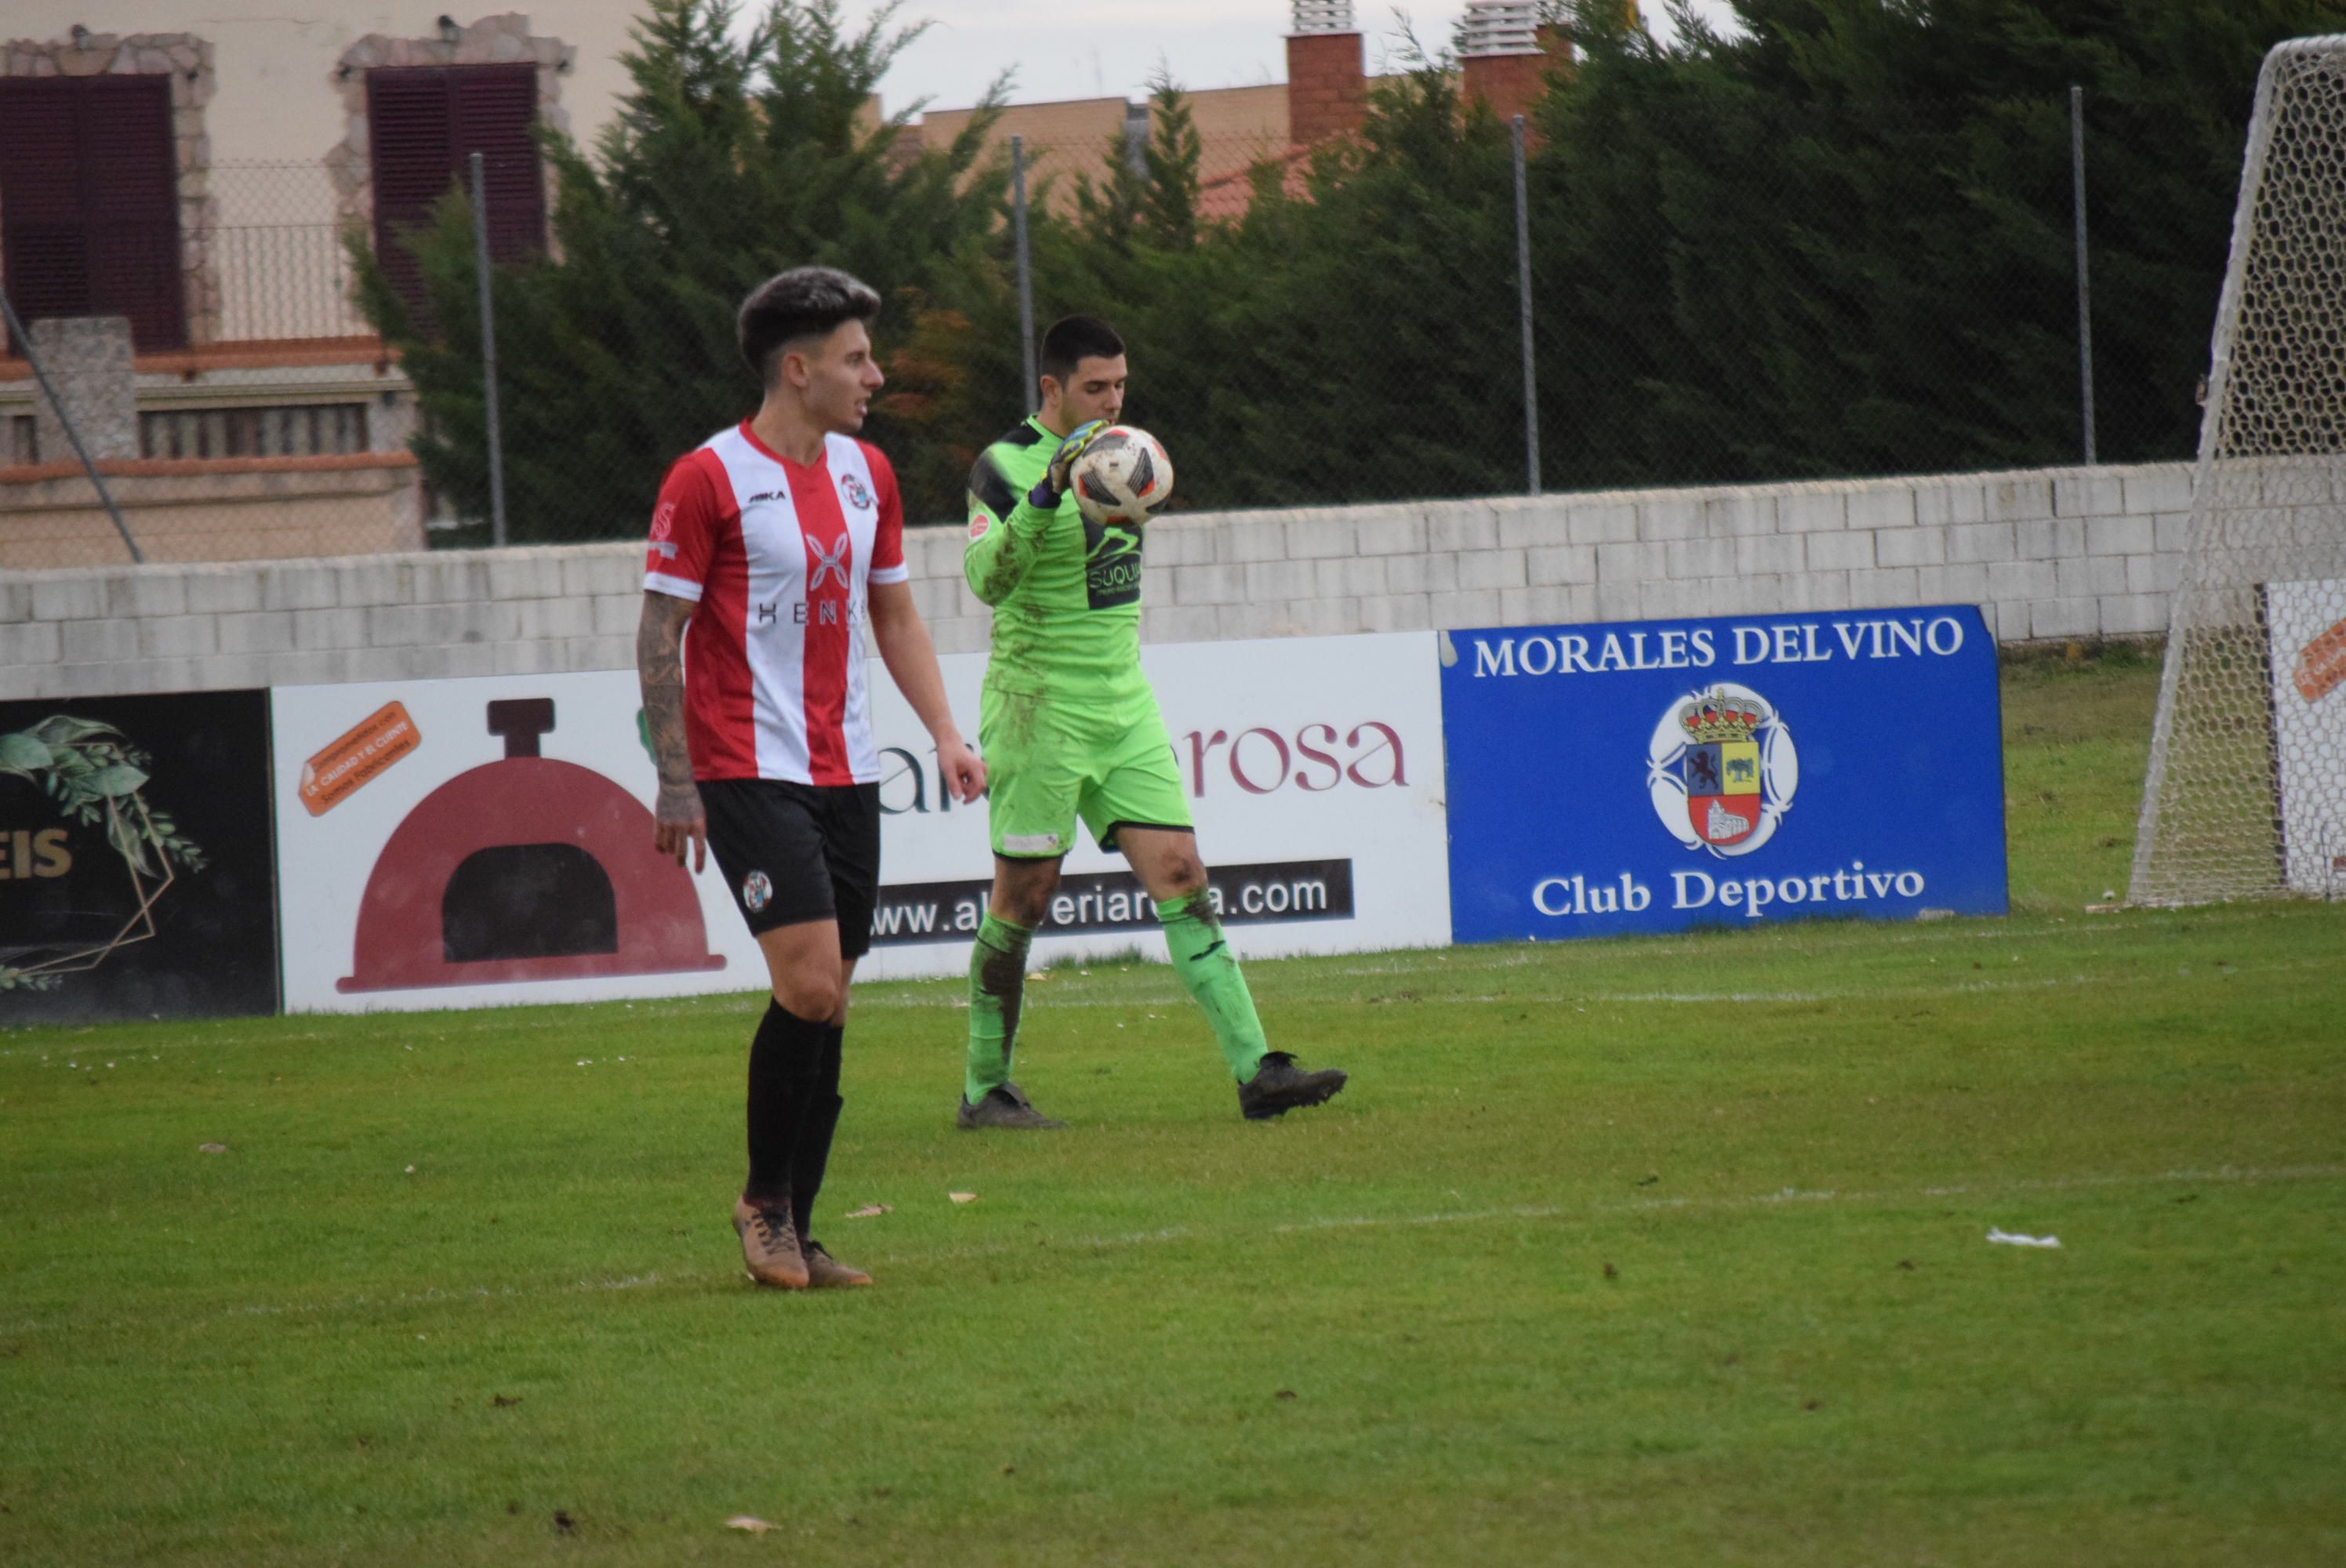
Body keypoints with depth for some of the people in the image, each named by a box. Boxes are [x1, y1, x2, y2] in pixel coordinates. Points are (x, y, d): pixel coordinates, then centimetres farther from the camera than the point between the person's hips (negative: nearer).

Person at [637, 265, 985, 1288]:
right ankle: (764, 1197, 2)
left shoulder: (866, 474, 12)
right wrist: (675, 781, -11)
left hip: (845, 773, 7)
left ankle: (794, 1235, 11)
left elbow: (893, 615, 21)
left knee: (828, 1006, 5)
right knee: (809, 984, -16)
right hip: (749, 772, -7)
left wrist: (943, 731, 9)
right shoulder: (709, 479, -9)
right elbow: (660, 635, -7)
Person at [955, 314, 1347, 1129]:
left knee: (1181, 877, -2)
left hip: (1124, 708, 7)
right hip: (1039, 709, -7)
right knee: (1022, 896, -1)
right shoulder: (1007, 465, -12)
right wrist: (1048, 493, -37)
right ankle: (984, 1089, 11)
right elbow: (986, 576, -27)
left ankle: (1255, 1070, -8)